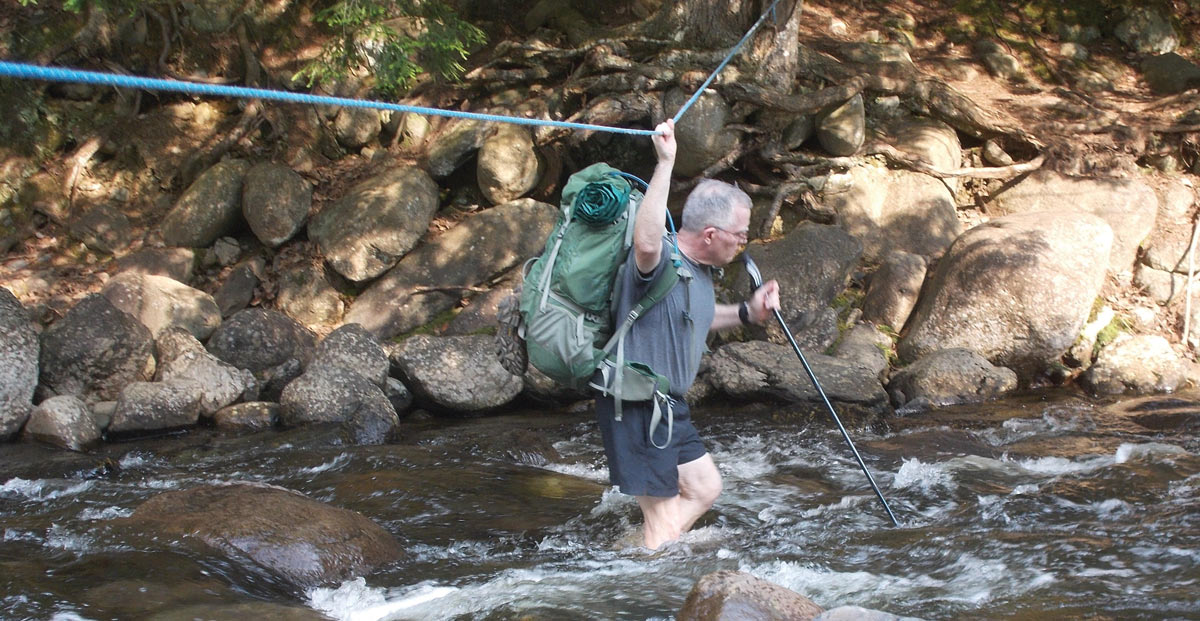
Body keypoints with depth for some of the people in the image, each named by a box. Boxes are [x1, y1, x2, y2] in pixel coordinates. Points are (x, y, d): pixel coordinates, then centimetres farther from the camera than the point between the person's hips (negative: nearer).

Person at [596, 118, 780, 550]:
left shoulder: (700, 268, 8)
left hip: (668, 407, 10)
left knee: (705, 488, 22)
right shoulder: (659, 261, -22)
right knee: (662, 523, -5)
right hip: (634, 406, -10)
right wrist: (665, 163, -49)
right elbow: (646, 242, -48)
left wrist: (747, 313, 13)